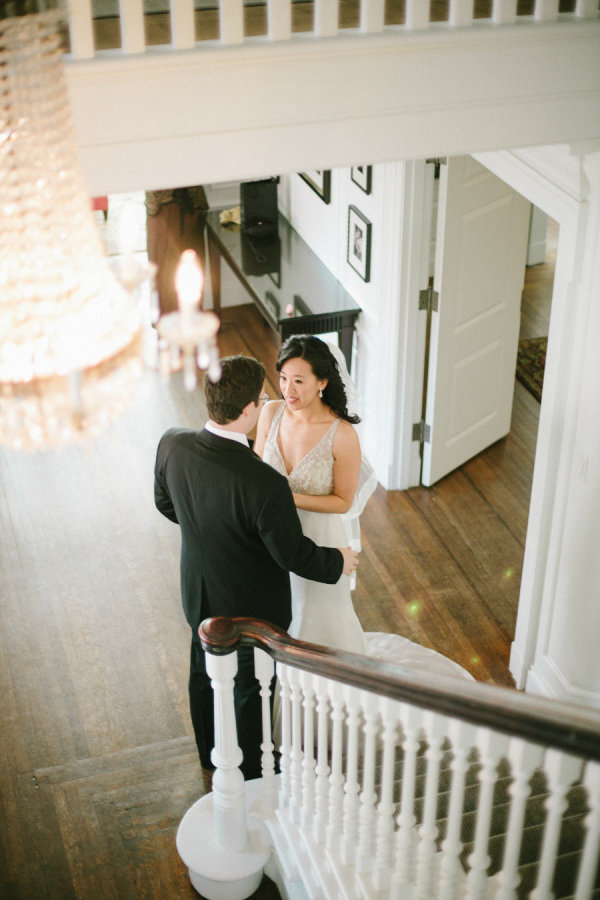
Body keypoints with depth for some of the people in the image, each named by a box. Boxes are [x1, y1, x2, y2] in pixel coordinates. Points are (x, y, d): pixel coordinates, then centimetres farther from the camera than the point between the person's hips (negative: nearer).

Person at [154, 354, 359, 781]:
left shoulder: (172, 444, -21)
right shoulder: (265, 485, -40)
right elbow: (293, 553, -25)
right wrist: (338, 561, -4)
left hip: (199, 593, 6)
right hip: (252, 606, -5)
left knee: (205, 673, 30)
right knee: (251, 688, 22)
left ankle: (211, 753, 56)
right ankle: (252, 772, 48)